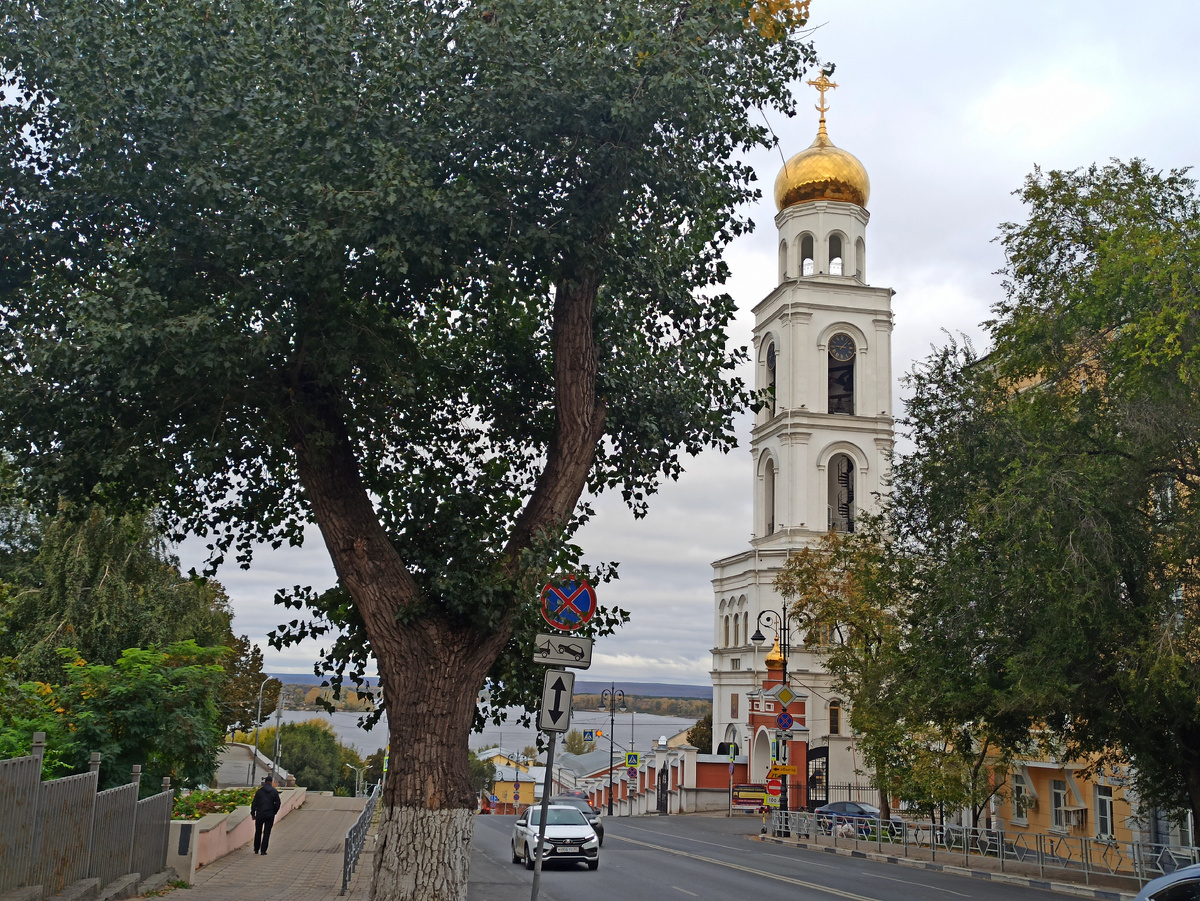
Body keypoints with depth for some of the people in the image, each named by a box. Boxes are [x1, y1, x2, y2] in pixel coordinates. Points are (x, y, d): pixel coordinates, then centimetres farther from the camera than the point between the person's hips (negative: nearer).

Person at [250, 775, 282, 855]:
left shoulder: (259, 791, 0)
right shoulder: (274, 792, 1)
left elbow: (254, 803, -1)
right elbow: (278, 804, 0)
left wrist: (252, 814, 7)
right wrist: (274, 812, 12)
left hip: (260, 814, 0)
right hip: (270, 815, 0)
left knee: (258, 832, 15)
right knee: (266, 833, 4)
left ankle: (256, 849, 22)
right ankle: (263, 850, -1)